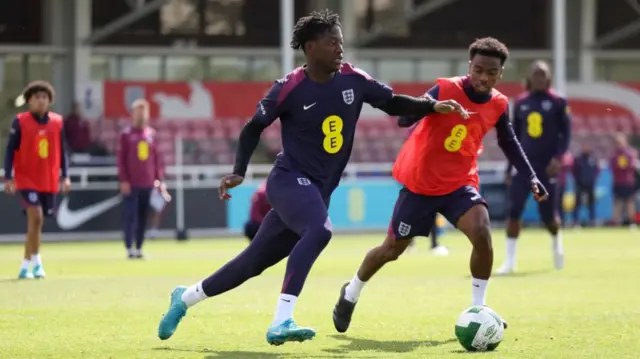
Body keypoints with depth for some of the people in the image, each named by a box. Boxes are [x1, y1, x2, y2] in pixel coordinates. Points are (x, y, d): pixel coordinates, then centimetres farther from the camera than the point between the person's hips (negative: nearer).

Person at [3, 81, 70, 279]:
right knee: (36, 217, -18)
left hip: (49, 181, 4)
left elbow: (62, 150, 12)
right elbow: (10, 150, -4)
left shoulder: (57, 122, 4)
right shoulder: (20, 121, -6)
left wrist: (64, 176, 7)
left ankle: (27, 264, 23)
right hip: (26, 179, -4)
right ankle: (36, 261, -8)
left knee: (36, 221, 11)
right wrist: (8, 178, -9)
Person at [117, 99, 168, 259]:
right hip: (131, 184, -3)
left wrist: (160, 179, 6)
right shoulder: (126, 134, 0)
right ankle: (129, 248, -2)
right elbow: (121, 159, -2)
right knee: (130, 215, -6)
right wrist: (123, 180, -9)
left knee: (143, 216, 6)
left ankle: (139, 248, 12)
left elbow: (157, 158, 11)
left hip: (147, 183, 3)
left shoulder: (152, 134, 9)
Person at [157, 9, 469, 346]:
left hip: (319, 190, 6)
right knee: (320, 230, -35)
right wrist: (238, 172, -10)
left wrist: (433, 106, -3)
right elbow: (253, 128, -1)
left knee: (254, 261, 11)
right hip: (290, 180, -6)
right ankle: (281, 323, -36)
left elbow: (393, 103, 12)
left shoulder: (353, 80, 0)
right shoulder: (289, 88, -13)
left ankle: (185, 297, 32)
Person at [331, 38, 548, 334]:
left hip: (459, 183, 3)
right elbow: (404, 118, -28)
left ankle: (478, 309, -10)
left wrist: (531, 177, 10)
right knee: (392, 248, 9)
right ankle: (351, 294, 37)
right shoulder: (446, 90, -20)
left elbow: (508, 142, 15)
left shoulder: (499, 105, -4)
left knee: (482, 234, -24)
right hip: (420, 183, -3)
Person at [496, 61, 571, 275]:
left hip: (546, 166, -3)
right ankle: (510, 260, -5)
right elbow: (515, 137, 13)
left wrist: (558, 157, -17)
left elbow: (566, 133, -2)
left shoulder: (557, 103, -3)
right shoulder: (520, 103, 7)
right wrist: (509, 168, 11)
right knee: (514, 211, -9)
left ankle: (556, 242, 35)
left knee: (547, 214, 1)